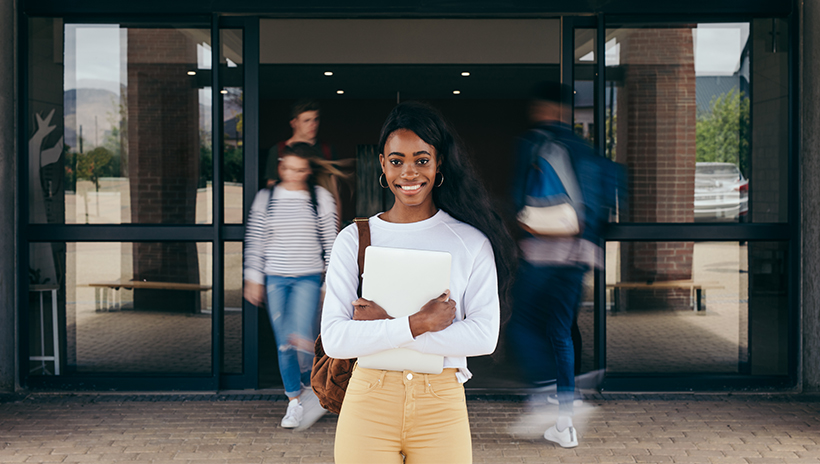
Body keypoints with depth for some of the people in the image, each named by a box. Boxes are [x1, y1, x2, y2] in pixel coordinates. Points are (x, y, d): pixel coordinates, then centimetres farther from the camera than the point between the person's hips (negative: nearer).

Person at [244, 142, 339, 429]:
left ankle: (312, 387, 8)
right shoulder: (266, 198, 4)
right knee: (283, 344, 4)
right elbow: (255, 241, 7)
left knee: (300, 337, -18)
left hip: (308, 278, -2)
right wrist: (253, 278, 4)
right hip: (275, 279, 2)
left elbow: (330, 241, 5)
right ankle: (294, 401, 17)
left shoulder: (321, 198, 1)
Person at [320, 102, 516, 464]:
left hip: (442, 407, 0)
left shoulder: (471, 241, 2)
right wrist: (417, 323, -17)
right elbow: (334, 339, -6)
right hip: (369, 404, 0)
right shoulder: (354, 239, 2)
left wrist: (384, 325, -13)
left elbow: (484, 336, -8)